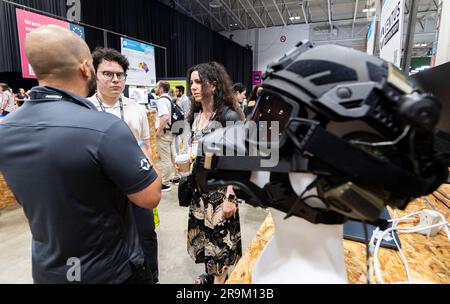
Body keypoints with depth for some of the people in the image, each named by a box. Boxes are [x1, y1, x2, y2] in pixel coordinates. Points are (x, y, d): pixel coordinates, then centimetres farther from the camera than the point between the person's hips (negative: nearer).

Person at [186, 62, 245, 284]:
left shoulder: (229, 117, -15)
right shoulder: (194, 116, 6)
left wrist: (230, 197, -21)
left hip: (220, 188, -6)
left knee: (220, 237, 8)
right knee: (203, 233, 18)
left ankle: (220, 278, 31)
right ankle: (209, 273, 40)